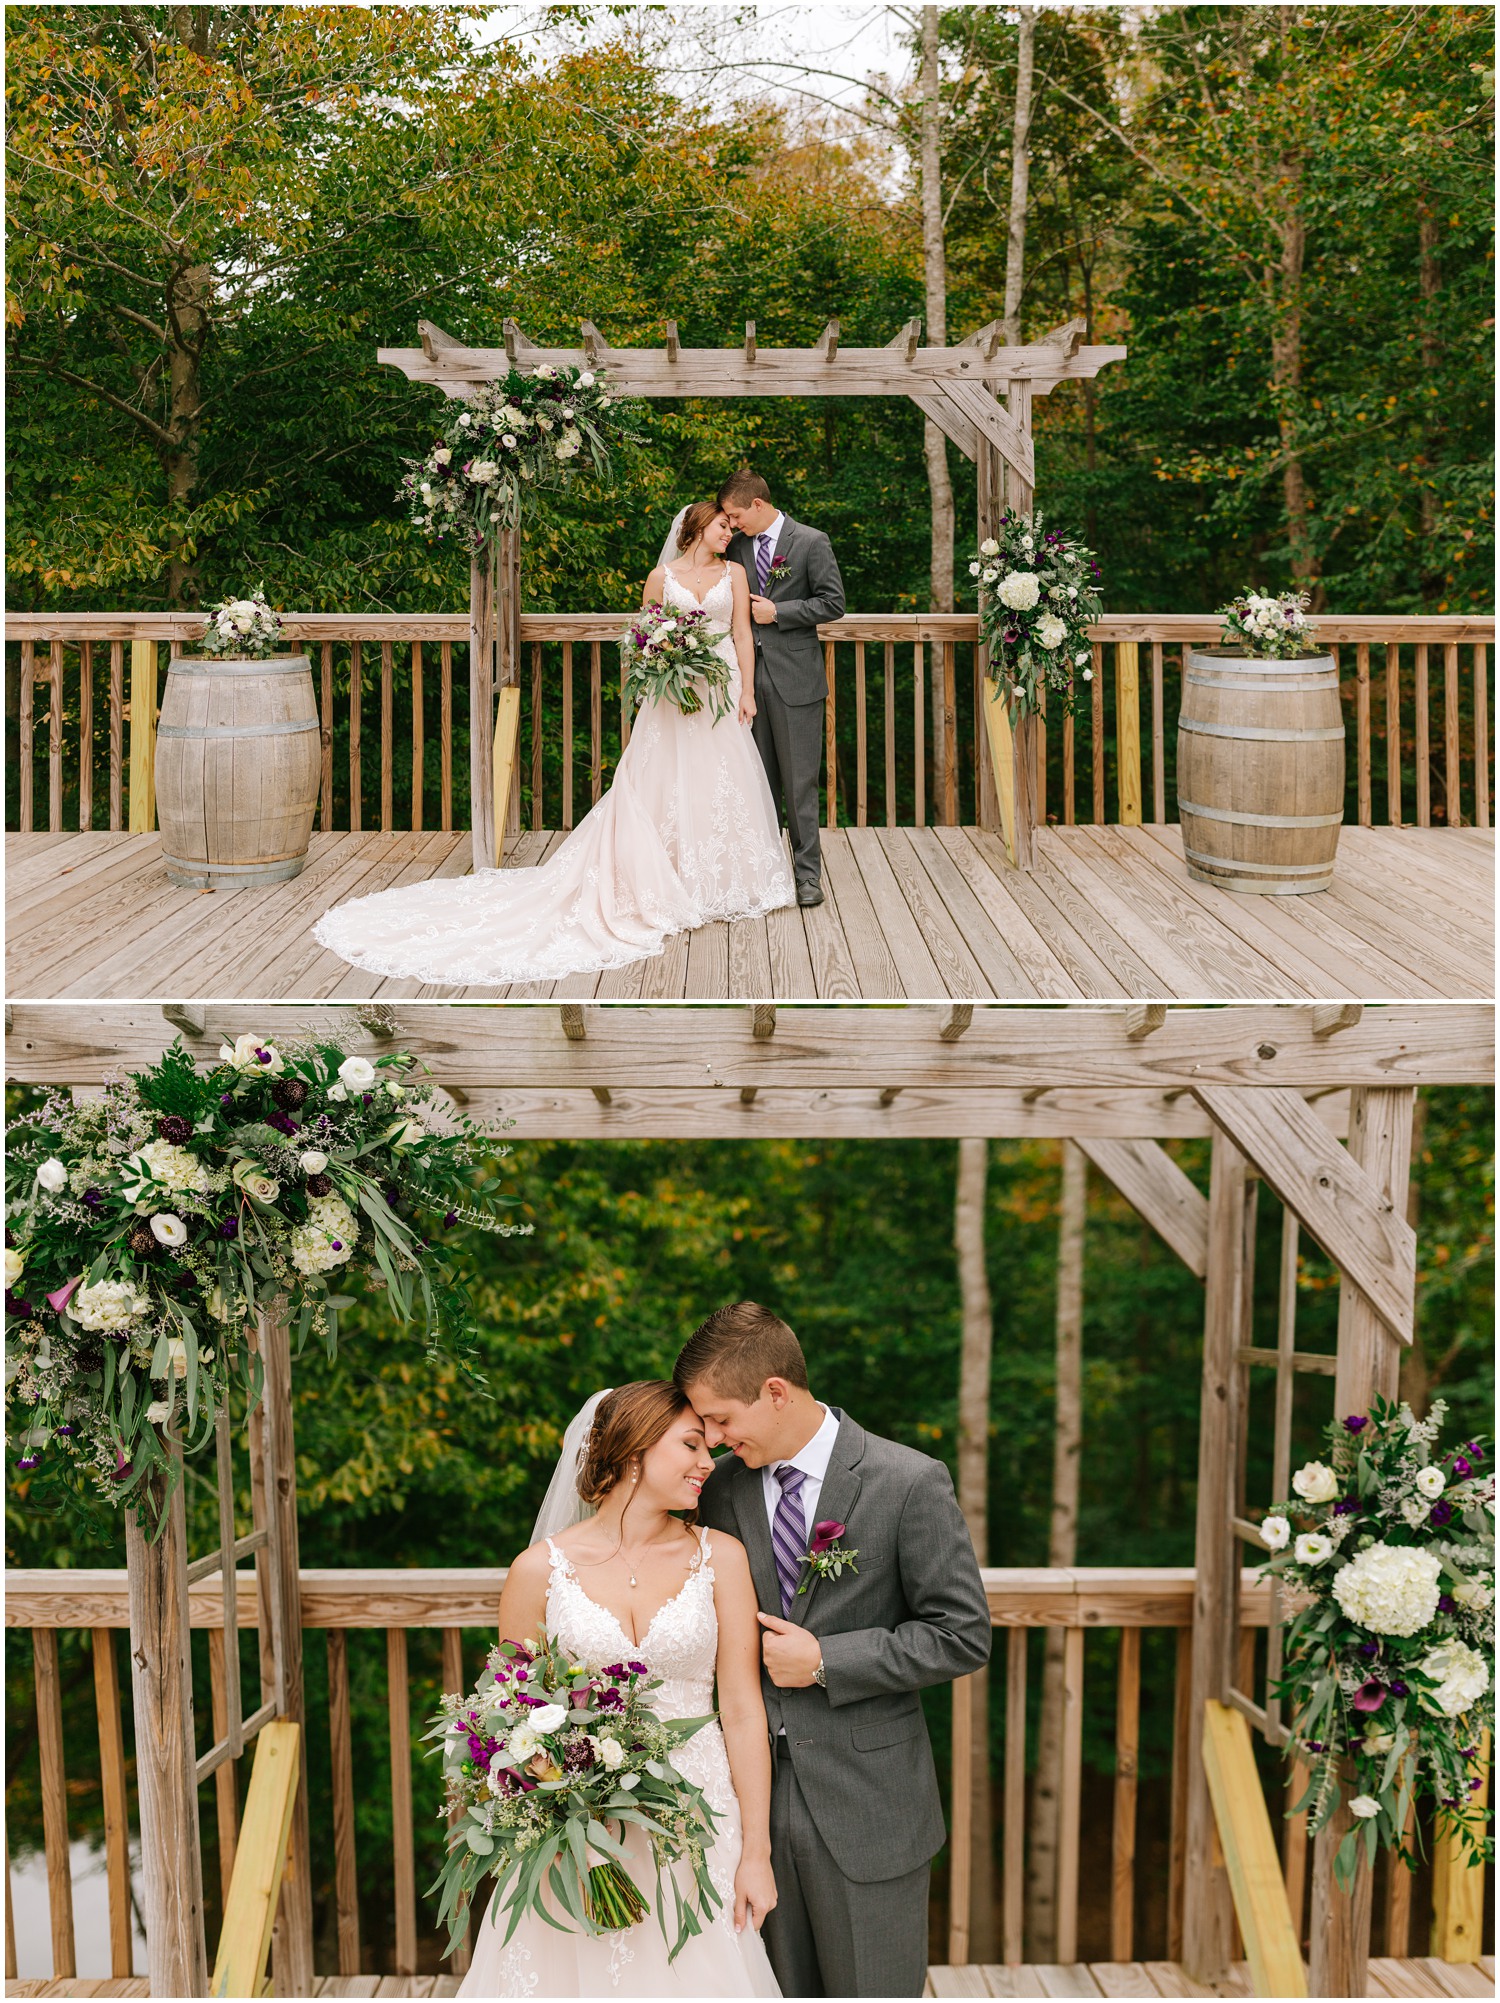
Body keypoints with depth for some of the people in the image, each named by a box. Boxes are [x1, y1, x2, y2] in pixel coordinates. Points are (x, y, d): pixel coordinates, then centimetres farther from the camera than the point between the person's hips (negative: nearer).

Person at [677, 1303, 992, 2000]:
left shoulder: (909, 1483, -11)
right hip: (755, 1793, 4)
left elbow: (962, 1636, -9)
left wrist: (826, 1661, -14)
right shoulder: (721, 1488, 3)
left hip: (863, 1804, -4)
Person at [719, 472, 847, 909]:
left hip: (794, 676, -4)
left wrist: (777, 612, -11)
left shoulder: (811, 542, -4)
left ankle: (807, 872, 3)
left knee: (800, 781, -2)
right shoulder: (737, 546, 10)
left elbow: (833, 603, -6)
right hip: (749, 672, 5)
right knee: (759, 779, 9)